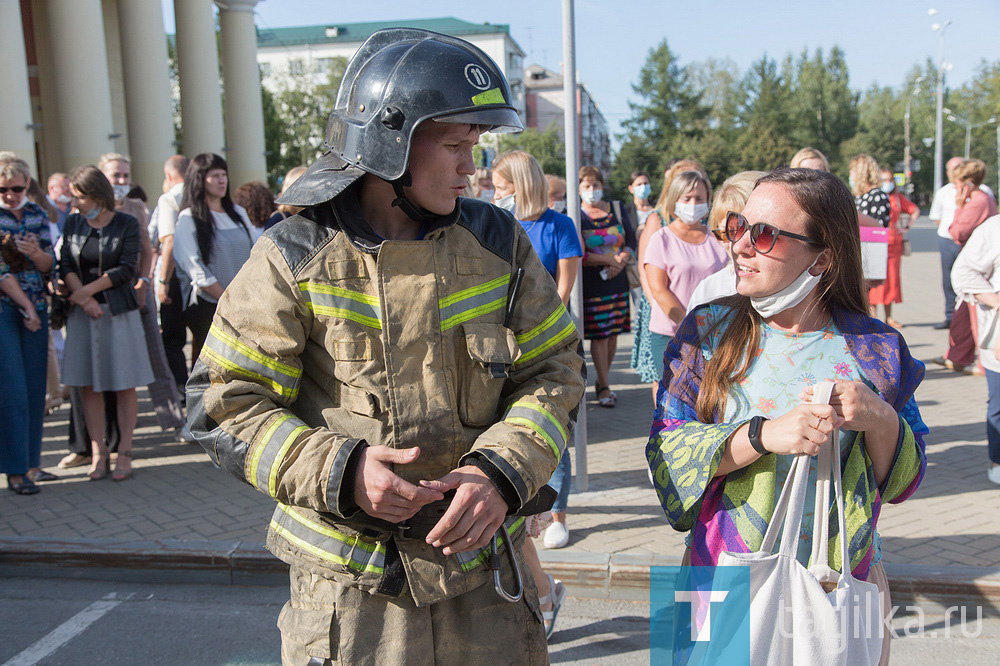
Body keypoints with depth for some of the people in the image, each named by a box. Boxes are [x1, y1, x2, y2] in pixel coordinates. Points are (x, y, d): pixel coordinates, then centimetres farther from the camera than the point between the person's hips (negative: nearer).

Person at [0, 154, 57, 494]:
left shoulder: (37, 214, 9)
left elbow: (49, 265, 7)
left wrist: (36, 253, -15)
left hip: (36, 310, 5)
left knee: (35, 388, 7)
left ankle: (31, 463, 16)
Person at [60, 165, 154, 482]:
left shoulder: (126, 224, 0)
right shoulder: (72, 223, 9)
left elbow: (126, 269, -7)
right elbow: (66, 265, 1)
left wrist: (87, 290, -12)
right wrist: (84, 300, -14)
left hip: (119, 310, -3)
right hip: (83, 312, 3)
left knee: (124, 385, 0)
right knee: (88, 385, 2)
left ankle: (124, 453, 8)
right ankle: (98, 453, 9)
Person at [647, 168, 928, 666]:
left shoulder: (874, 347, -4)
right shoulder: (709, 331, -6)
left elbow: (903, 483, 0)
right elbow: (665, 451, -12)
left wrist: (881, 420, -20)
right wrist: (763, 435, -26)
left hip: (843, 586, 1)